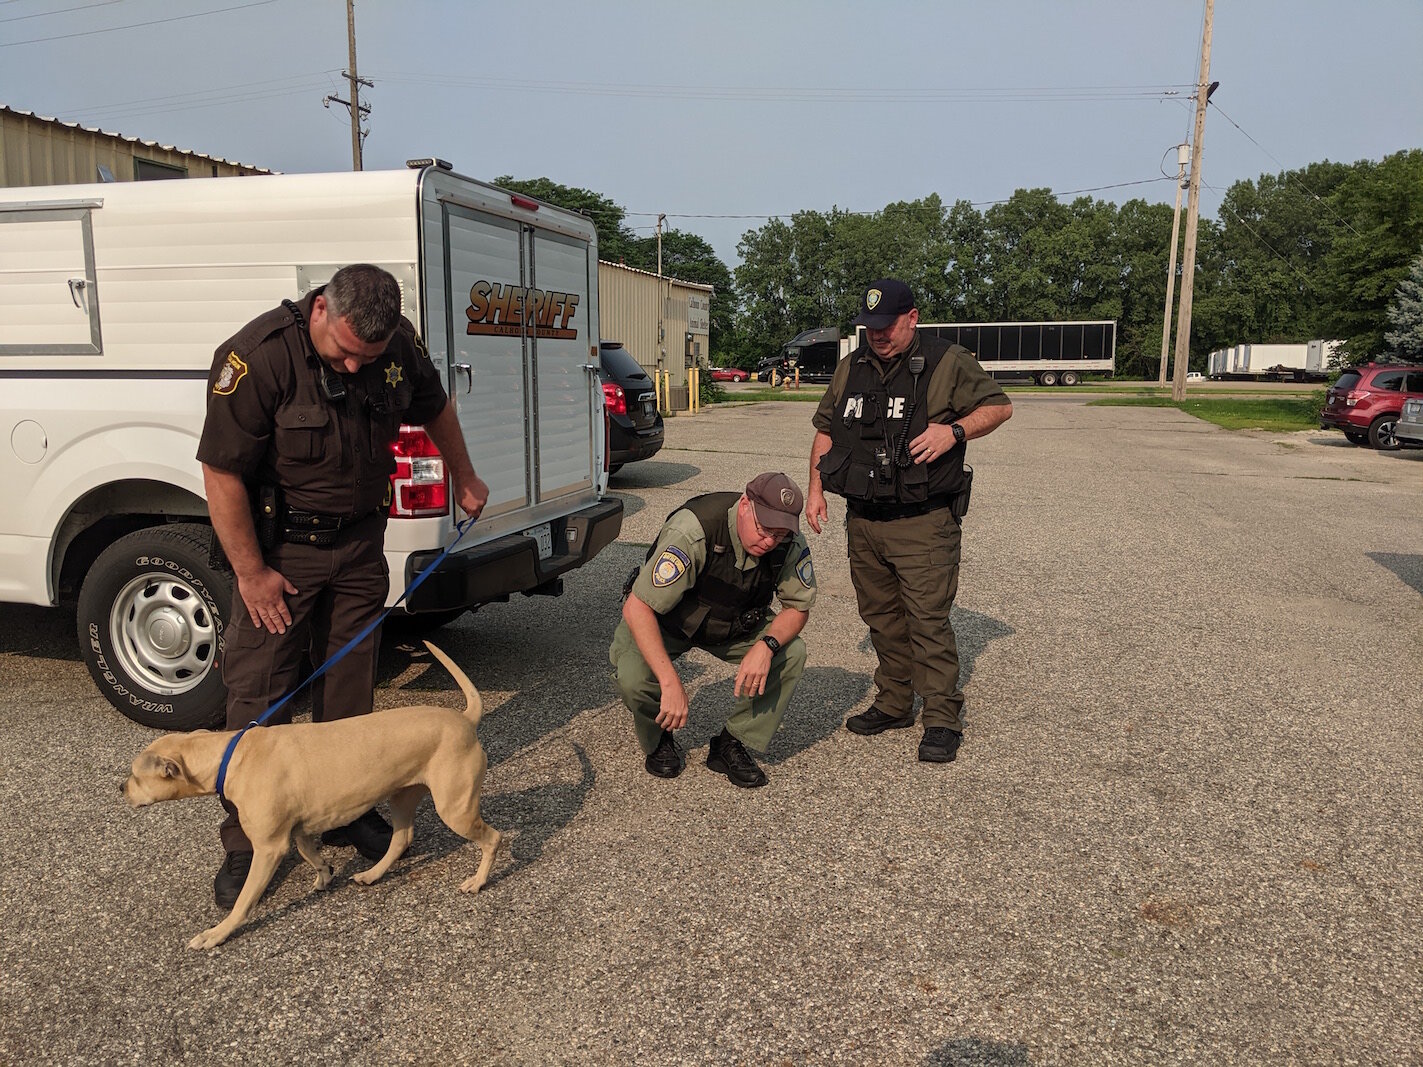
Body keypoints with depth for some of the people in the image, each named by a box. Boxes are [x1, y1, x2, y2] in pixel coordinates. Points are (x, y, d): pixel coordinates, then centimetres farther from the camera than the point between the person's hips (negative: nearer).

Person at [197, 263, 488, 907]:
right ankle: (245, 844, 12)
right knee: (256, 694, -1)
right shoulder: (257, 356, -24)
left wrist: (463, 477, 23)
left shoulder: (398, 345, -8)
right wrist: (250, 572, -18)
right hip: (282, 549, -4)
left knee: (349, 688, 12)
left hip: (359, 544, 4)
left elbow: (434, 407, 14)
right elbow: (222, 473, -21)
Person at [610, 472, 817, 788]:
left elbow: (798, 607, -9)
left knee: (792, 653, -19)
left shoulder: (791, 543, -22)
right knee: (633, 676, -31)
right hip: (663, 619, -4)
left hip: (737, 623, 4)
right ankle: (659, 741, 4)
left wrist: (767, 644, -32)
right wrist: (671, 683, -44)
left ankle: (732, 744, -3)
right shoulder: (693, 533, -38)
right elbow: (637, 607, -37)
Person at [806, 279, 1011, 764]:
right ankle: (893, 705, 27)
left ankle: (943, 719, 3)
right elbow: (825, 431, 18)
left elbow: (999, 407, 0)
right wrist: (816, 490, 9)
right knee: (882, 616, 13)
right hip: (863, 521, 6)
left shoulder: (948, 363, -3)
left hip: (923, 523, -5)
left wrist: (955, 430, -18)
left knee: (928, 619, -7)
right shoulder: (851, 368, 12)